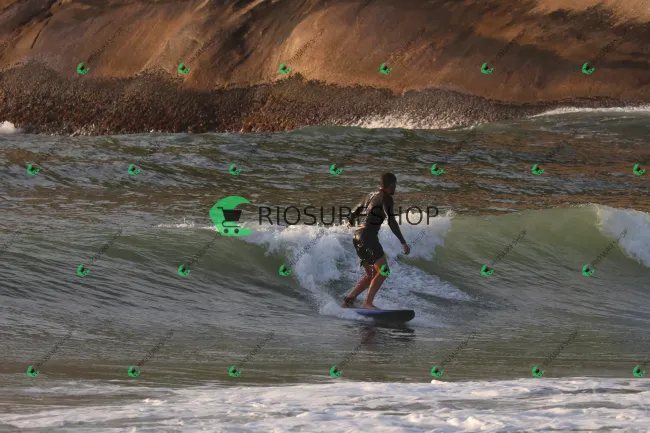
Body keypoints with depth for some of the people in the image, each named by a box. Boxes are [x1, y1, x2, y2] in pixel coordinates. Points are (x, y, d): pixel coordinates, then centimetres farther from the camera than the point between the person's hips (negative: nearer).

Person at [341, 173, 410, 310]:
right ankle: (367, 302, -23)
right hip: (368, 235, -9)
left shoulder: (371, 195, 20)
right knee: (383, 270, -16)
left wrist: (350, 222, 56)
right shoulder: (386, 198, -5)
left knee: (371, 275, 15)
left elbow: (357, 210, 35)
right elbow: (391, 221, -16)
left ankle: (348, 300, 11)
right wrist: (403, 242, -18)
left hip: (357, 236, 9)